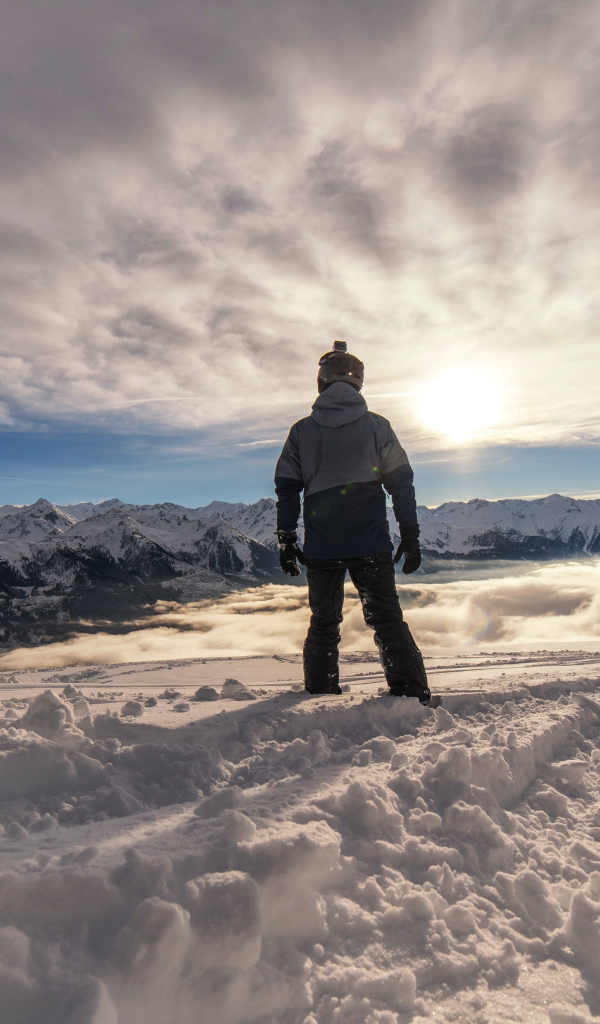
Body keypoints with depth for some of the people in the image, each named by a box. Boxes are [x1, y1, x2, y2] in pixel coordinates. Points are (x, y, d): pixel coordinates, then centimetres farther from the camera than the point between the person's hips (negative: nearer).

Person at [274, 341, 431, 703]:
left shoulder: (301, 430, 5)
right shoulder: (377, 425, 2)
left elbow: (286, 489, 5)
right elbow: (401, 482, 2)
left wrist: (286, 540, 10)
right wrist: (411, 535, 7)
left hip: (321, 547, 2)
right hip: (371, 543, -1)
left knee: (323, 623, 15)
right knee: (388, 619, 6)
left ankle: (320, 696, 18)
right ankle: (413, 695, 1)